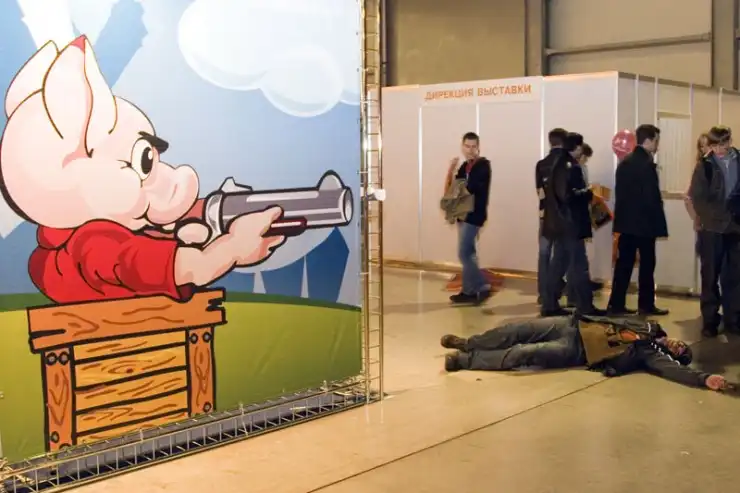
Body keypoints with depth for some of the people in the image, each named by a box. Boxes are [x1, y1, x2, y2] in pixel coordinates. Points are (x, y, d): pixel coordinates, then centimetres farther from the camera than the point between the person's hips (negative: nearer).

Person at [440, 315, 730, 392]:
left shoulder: (653, 354, -3)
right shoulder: (650, 329, 16)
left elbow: (676, 371, -18)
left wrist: (705, 379, -31)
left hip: (576, 351, -5)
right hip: (575, 326, 5)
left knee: (522, 354, -20)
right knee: (521, 331, -4)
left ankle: (465, 360, -13)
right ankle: (467, 343, 10)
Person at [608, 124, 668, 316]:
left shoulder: (624, 162, 8)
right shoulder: (647, 164, -15)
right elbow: (653, 198, -16)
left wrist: (621, 217, 16)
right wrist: (661, 226, -10)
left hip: (626, 221, 7)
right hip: (644, 223, -7)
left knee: (623, 264, 8)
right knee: (647, 264, 4)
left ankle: (616, 304, 9)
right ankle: (646, 305, 11)